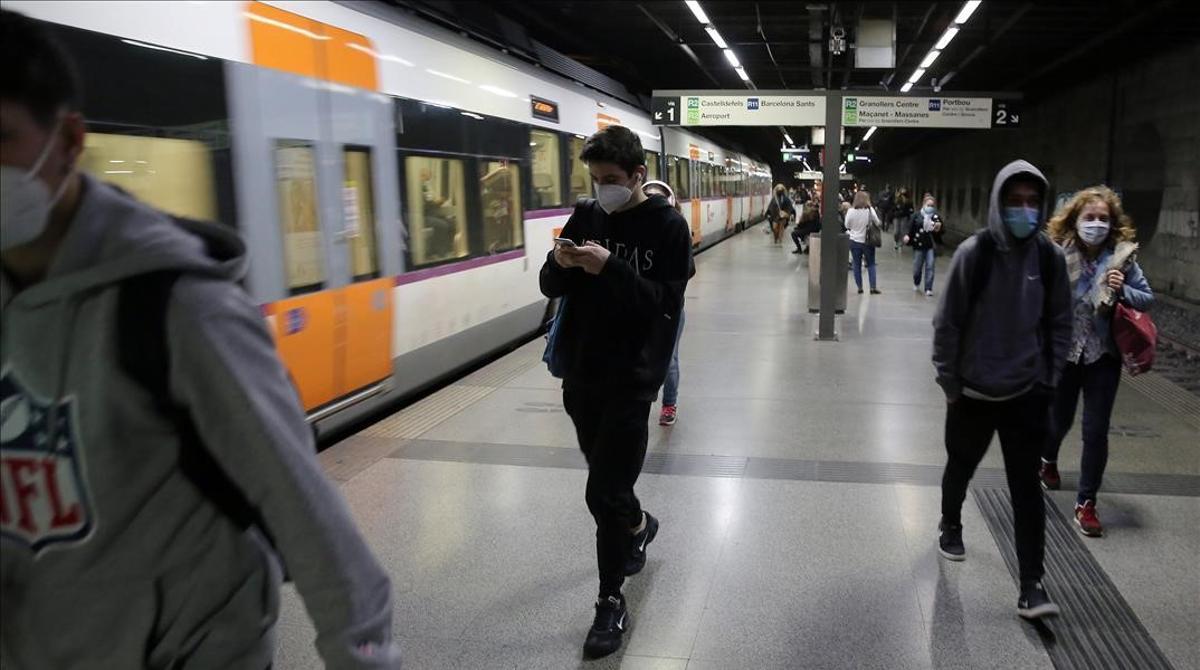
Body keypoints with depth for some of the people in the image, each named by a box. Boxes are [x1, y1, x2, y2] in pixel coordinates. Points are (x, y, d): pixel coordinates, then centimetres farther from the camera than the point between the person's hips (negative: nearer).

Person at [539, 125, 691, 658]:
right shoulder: (586, 217, 6)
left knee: (604, 493, -6)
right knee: (608, 481, 18)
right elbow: (551, 287, 7)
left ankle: (611, 601, 13)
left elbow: (666, 304, -16)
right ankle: (637, 525, 50)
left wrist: (611, 268, -27)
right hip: (580, 372, 5)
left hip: (631, 377, -5)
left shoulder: (667, 226, -7)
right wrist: (560, 264, -15)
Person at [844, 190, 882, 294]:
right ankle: (873, 287, 8)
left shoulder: (851, 211, -10)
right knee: (871, 264, 10)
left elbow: (847, 225, 1)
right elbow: (877, 223, -2)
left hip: (854, 241, 1)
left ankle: (859, 287, 11)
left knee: (857, 265, 9)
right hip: (868, 241, -1)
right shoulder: (870, 210, -12)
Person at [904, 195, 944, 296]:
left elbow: (941, 232, 5)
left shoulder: (937, 217, 2)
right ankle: (916, 284, 37)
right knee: (917, 267, 8)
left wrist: (938, 229, -16)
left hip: (931, 246, 0)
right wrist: (907, 236, -16)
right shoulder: (917, 216, 0)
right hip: (918, 245, 0)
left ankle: (928, 289, 0)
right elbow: (910, 228, 2)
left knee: (930, 267, -6)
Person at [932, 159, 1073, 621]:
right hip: (973, 391, -1)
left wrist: (1049, 380, 1)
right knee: (961, 466, 20)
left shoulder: (1050, 257, -5)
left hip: (1027, 393, 1)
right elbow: (948, 322, -9)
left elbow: (1060, 323, 4)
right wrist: (949, 382, -7)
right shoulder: (974, 253, -13)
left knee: (1026, 486, 1)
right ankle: (950, 525, 48)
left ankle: (1031, 584, 8)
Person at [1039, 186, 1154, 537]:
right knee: (1060, 419, 18)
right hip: (1063, 353, -1)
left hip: (1103, 356, 1)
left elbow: (1148, 298, 2)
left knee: (1096, 431, 2)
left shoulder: (1123, 258, -7)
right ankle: (1047, 459, 52)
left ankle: (1086, 502, 17)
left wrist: (1122, 291, -18)